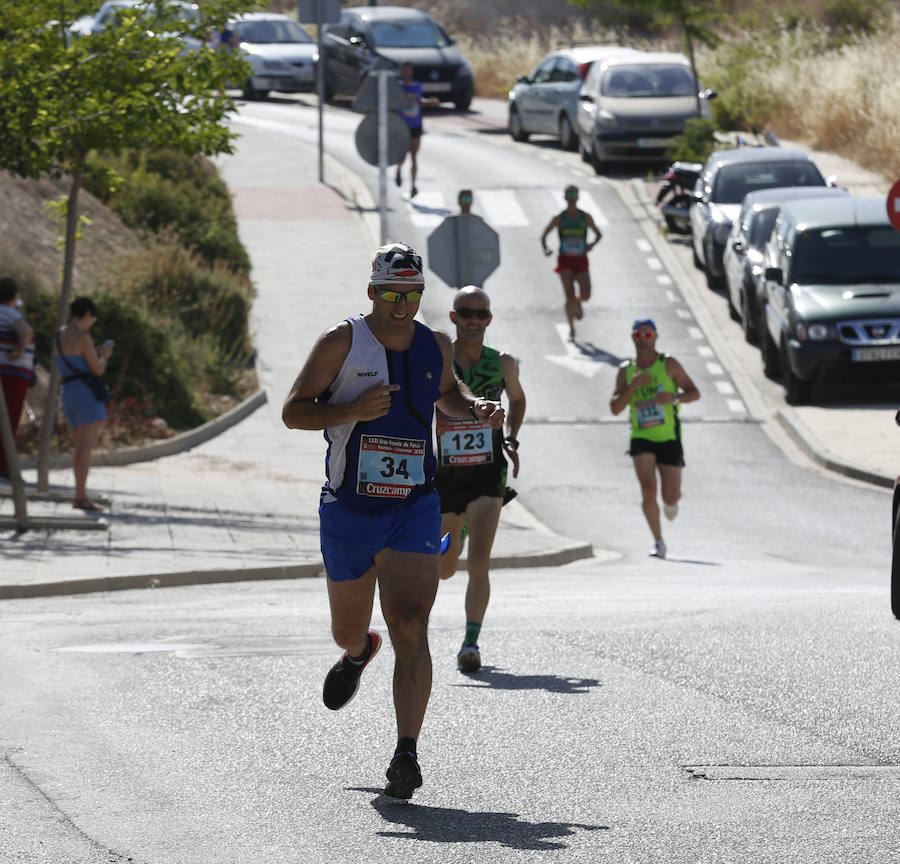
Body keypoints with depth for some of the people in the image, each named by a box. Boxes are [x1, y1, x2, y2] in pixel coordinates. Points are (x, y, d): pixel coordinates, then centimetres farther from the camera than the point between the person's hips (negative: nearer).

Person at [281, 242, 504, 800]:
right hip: (348, 509, 0)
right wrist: (351, 411, -23)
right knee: (349, 631, 17)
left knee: (411, 629, -18)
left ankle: (407, 755, -21)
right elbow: (293, 412, -6)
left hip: (415, 510, 0)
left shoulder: (436, 345, 5)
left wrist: (476, 410, 6)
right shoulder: (342, 343, -7)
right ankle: (359, 653, 57)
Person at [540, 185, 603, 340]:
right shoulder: (559, 218, 1)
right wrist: (545, 249, -15)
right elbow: (543, 236, 7)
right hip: (565, 261, -1)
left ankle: (577, 302, 30)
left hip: (581, 260, 1)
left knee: (585, 296, -9)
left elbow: (598, 234, 15)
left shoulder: (586, 217, 5)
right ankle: (571, 328, 2)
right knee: (569, 295, -13)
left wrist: (592, 244, -8)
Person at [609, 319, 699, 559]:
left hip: (669, 439, -1)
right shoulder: (626, 370, 5)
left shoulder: (668, 364, -1)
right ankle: (658, 541, -3)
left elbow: (694, 393, 1)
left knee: (670, 498, -1)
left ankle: (672, 500, 38)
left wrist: (674, 397, -20)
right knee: (648, 491, -18)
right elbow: (615, 408, 0)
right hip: (641, 439, 1)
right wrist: (632, 387, -15)